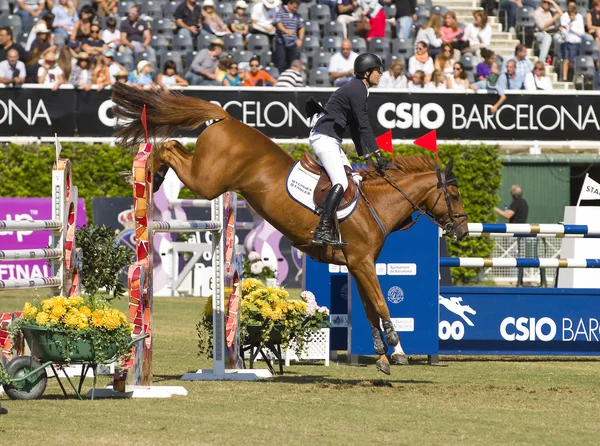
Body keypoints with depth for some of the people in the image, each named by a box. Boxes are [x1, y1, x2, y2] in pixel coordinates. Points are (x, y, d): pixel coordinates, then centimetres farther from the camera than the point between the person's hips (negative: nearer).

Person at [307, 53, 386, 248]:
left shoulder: (357, 89, 19)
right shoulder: (357, 90, -13)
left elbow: (355, 126, 23)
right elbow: (364, 125, -18)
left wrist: (364, 154, 21)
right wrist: (377, 153, -19)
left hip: (331, 140, 11)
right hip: (324, 138, -11)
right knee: (341, 183, -20)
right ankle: (322, 231, -27)